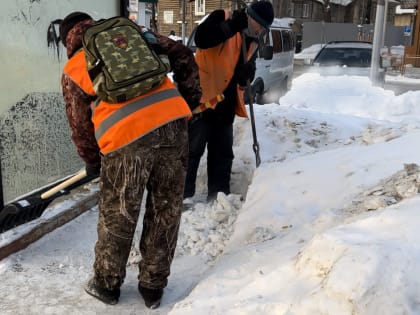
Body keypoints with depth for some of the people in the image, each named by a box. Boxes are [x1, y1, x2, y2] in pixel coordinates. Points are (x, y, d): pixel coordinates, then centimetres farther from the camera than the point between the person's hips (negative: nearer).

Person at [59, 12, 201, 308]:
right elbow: (182, 56, 15)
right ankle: (153, 287, 31)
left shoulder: (73, 69, 15)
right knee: (165, 212, 16)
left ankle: (107, 284, 37)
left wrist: (92, 161, 32)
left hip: (127, 138, -2)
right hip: (173, 122, 3)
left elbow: (81, 125, 16)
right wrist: (191, 99, 24)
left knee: (117, 218, 17)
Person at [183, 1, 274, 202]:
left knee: (222, 154, 11)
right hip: (201, 97, -7)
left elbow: (246, 75, 16)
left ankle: (218, 197, 21)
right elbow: (201, 39, -23)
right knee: (193, 150, -3)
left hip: (226, 104, 7)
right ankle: (182, 196, 5)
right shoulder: (222, 18, -5)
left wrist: (247, 73, -8)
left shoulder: (253, 43, 15)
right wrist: (231, 26, -31)